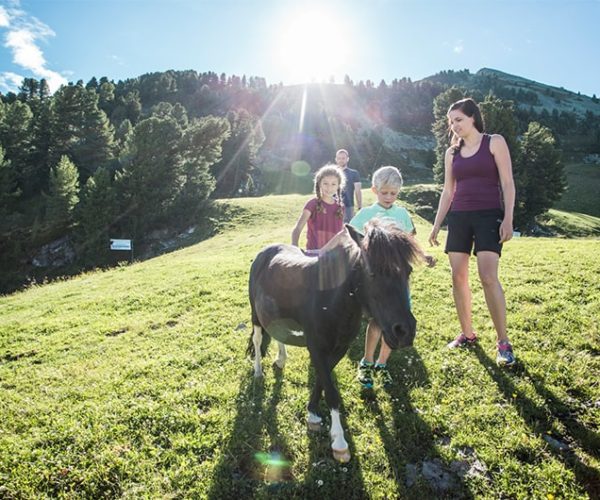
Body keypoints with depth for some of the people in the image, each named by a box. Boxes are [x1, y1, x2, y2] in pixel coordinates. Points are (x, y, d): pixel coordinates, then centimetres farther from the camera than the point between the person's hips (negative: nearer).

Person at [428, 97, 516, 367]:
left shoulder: (494, 142, 1)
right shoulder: (452, 152, 13)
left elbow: (507, 183, -4)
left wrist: (508, 219, -13)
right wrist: (436, 224, 10)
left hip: (489, 215, -5)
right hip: (459, 217, 5)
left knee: (488, 277, -16)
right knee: (458, 277, 2)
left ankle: (503, 341, -6)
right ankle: (467, 333, 15)